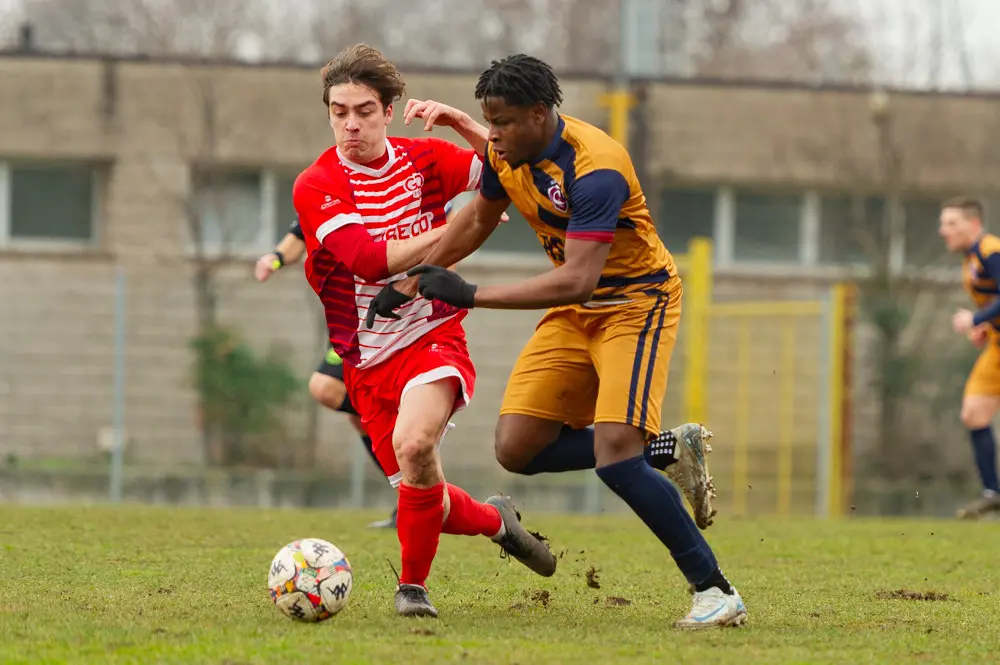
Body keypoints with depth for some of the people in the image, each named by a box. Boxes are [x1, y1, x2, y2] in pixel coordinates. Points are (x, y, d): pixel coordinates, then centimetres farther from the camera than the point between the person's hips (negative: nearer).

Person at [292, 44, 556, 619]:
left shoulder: (423, 159, 1)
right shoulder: (315, 188, -8)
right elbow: (371, 258, -21)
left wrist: (460, 122, -9)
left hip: (435, 337, -1)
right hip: (368, 360, 1)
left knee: (414, 443, -31)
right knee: (427, 502, 3)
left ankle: (413, 585, -12)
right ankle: (496, 519, 39)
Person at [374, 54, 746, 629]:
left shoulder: (595, 168, -29)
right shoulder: (506, 154, -4)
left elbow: (578, 279, -36)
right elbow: (478, 220, 17)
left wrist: (473, 296, -36)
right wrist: (414, 281, 19)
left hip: (637, 304, -8)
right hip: (574, 311, 8)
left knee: (615, 455, -25)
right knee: (516, 448, -5)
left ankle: (716, 591, -13)